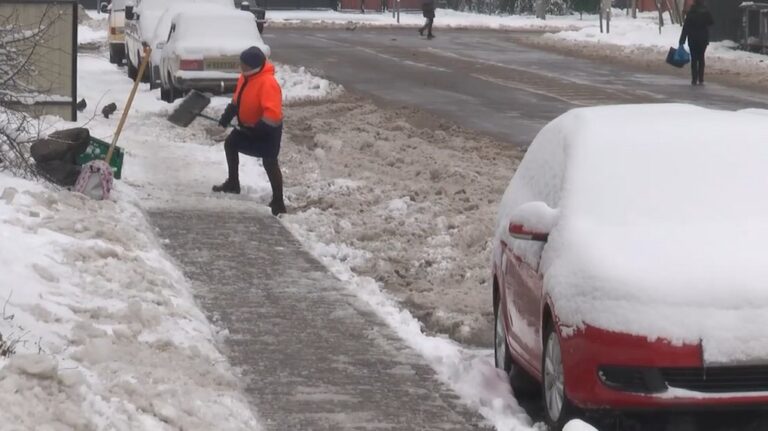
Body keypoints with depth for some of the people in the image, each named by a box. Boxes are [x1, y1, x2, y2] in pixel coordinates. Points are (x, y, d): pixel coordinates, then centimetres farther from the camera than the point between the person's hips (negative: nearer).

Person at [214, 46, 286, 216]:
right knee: (230, 144, 22)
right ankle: (233, 183, 40)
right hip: (248, 126, 10)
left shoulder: (268, 83, -32)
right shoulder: (246, 77, -2)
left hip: (267, 129, -10)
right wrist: (227, 116, 3)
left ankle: (278, 202, -7)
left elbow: (272, 113, -36)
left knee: (269, 163, -12)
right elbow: (238, 99, 13)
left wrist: (259, 130, -29)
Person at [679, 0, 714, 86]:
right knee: (701, 58, 10)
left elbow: (685, 27, -10)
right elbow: (711, 22, 11)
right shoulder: (706, 12, -5)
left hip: (693, 39, -2)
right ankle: (700, 79, 4)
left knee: (694, 59, 3)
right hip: (703, 39, 2)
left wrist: (682, 40, -7)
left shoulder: (690, 13, -10)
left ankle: (694, 79, -4)